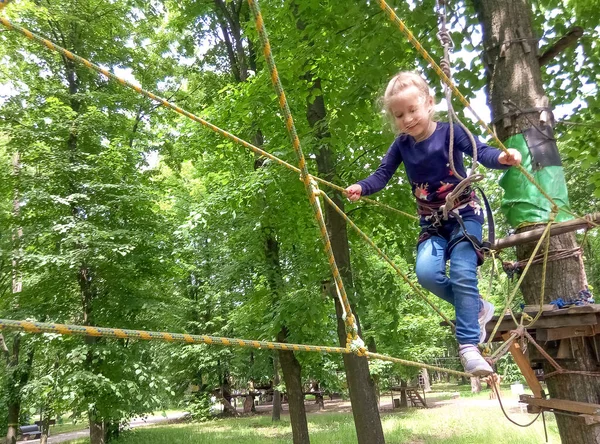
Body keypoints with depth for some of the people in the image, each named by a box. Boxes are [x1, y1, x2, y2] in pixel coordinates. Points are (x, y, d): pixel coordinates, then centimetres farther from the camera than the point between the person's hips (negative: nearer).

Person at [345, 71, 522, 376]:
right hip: (432, 222, 3)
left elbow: (480, 151, -21)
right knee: (426, 272, -19)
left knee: (462, 274, -19)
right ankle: (477, 309, 6)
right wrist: (361, 187, -26)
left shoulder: (449, 131, -11)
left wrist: (501, 157, -44)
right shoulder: (402, 145, -1)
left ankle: (468, 345, -9)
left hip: (464, 213, -3)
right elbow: (383, 174, -6)